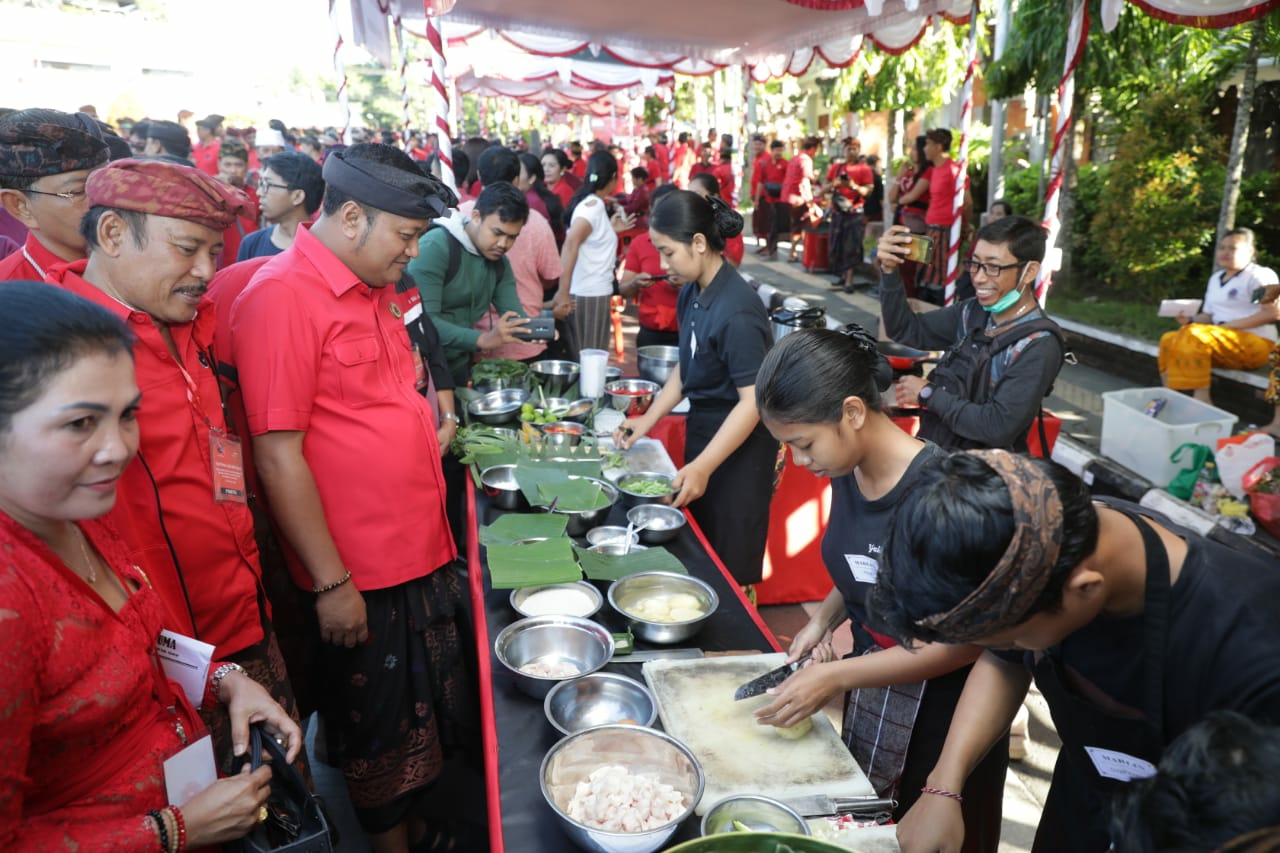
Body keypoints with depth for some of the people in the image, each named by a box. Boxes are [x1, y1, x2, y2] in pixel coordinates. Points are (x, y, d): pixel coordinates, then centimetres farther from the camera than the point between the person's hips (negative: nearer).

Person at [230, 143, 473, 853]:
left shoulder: (374, 290, 9)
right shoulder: (282, 294, -17)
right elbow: (278, 455, -19)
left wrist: (422, 417, 8)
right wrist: (331, 582, -17)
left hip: (423, 553, 8)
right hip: (358, 578, -8)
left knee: (428, 713, 22)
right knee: (381, 733, 13)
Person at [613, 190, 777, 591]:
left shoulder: (737, 310, -26)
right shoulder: (692, 293, 1)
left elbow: (753, 400, -26)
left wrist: (703, 466, -29)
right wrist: (648, 418, 4)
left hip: (738, 443, -8)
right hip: (702, 425, 8)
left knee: (730, 563, 7)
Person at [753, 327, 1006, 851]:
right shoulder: (847, 473, -6)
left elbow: (965, 639, -22)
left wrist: (835, 677, -23)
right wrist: (824, 619, -4)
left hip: (941, 705, -6)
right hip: (872, 685, 6)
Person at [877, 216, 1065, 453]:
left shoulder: (1039, 347, -16)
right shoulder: (974, 312, 2)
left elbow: (1000, 427, -22)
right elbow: (908, 331, 9)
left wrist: (929, 395, -13)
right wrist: (889, 271, -5)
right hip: (932, 446, 6)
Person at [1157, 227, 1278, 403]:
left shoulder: (1261, 275, -4)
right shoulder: (1216, 278, 19)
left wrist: (1227, 326, -18)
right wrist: (1191, 320, -5)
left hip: (1255, 344, -8)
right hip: (1223, 343, 8)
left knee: (1194, 335, -30)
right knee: (1168, 340, -7)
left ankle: (1200, 400, -33)